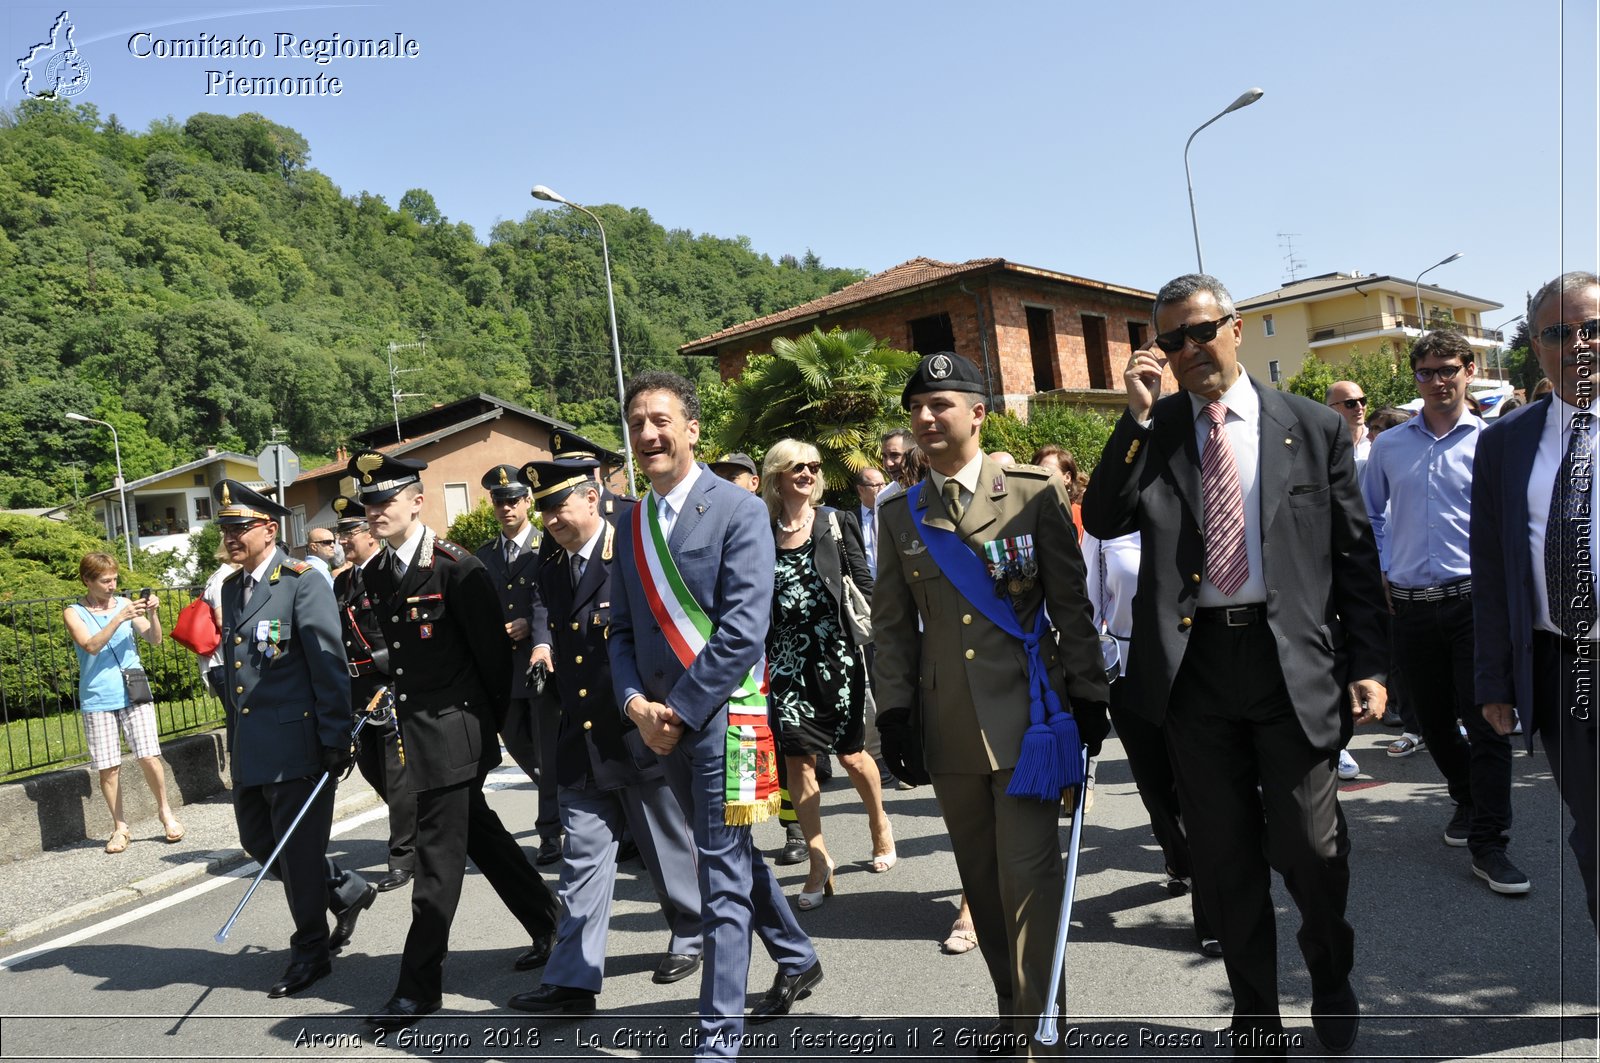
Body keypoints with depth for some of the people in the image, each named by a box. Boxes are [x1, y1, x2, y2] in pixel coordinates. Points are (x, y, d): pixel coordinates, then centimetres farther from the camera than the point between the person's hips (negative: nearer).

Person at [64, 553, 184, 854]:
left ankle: (165, 812, 15)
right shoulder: (74, 613, 2)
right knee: (108, 768, 3)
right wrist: (119, 618, -24)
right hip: (98, 700, -1)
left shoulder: (125, 603, 7)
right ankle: (119, 827, 17)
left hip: (134, 693, 1)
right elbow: (91, 646, -14)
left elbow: (154, 639, 4)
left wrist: (153, 613, -13)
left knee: (149, 757, -6)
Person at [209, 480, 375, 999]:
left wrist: (336, 740, -17)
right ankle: (346, 890, 33)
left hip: (295, 741, -8)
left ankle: (310, 951, 17)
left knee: (298, 849, 0)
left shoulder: (302, 582, -11)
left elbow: (329, 665, -14)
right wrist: (235, 737, 19)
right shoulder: (231, 588, 14)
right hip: (251, 747, 8)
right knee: (258, 839, 14)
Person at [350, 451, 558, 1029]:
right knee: (479, 834, 18)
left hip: (452, 728, -8)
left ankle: (419, 988, 8)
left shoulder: (455, 566, -16)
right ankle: (550, 928, 34)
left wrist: (493, 717, -3)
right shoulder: (375, 574, 7)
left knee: (439, 861, -2)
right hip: (414, 727, 8)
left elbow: (493, 648, -11)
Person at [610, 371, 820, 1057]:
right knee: (729, 853, 20)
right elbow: (623, 630, 11)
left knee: (723, 875, -2)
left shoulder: (738, 511, -10)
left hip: (721, 715, -7)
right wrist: (637, 704, -6)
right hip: (661, 723, 7)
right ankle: (796, 959, 41)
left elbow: (743, 631, -17)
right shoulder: (631, 526, 9)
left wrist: (681, 710, -16)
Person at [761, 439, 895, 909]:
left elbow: (865, 586, 0)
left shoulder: (834, 522, 0)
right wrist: (759, 655, 3)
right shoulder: (764, 531, 4)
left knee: (850, 753, 9)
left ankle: (880, 823, 38)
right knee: (797, 756, -1)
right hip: (786, 655, 1)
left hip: (835, 650, -1)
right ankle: (818, 858, 11)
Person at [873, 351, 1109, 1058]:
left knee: (1027, 876, -4)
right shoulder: (900, 513, 8)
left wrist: (1087, 696, -2)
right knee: (982, 880, 12)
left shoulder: (1036, 492, -1)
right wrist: (894, 712, 5)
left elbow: (1071, 604, 0)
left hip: (1026, 714, -3)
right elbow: (893, 623, 11)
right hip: (948, 727, 4)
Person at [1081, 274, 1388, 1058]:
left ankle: (1333, 988, 36)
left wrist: (1368, 664, 0)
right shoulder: (1150, 431, 6)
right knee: (1224, 860, 11)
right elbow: (1102, 521, -8)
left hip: (1292, 661, -1)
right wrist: (1138, 415, -13)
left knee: (1311, 849, 4)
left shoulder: (1314, 427, 3)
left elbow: (1355, 555, 5)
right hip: (1194, 663, 1)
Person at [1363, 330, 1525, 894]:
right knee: (1432, 721, 14)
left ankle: (1488, 843, 5)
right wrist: (1379, 574, 9)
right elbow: (1370, 515, 17)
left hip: (1473, 600, -3)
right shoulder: (1389, 445, 7)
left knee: (1486, 723, -5)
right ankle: (1468, 799, 39)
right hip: (1410, 607, 3)